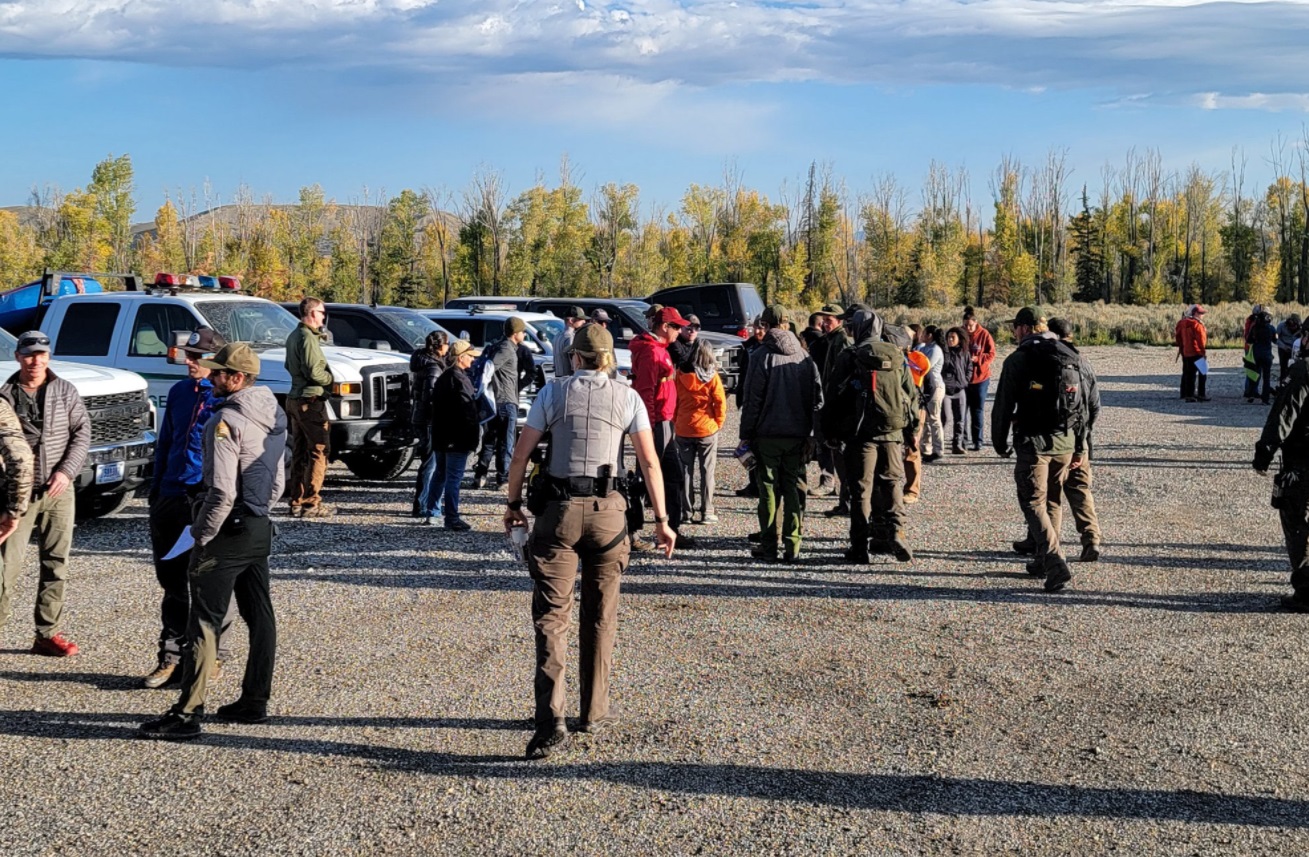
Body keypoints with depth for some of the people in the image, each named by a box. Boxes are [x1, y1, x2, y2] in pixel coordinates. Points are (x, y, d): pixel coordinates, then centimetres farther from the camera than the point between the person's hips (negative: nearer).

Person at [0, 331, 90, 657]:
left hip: (59, 492, 2)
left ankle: (48, 634, 14)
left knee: (56, 564, 6)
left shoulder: (65, 391, 3)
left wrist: (67, 471, -10)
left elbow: (82, 432, 2)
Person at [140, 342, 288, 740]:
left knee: (204, 621, -5)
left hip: (230, 529, -9)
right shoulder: (274, 416, 10)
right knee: (259, 615, 12)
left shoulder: (226, 420, -17)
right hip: (261, 528, 9)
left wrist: (201, 535, -12)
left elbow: (222, 491, -21)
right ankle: (255, 701, 20)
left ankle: (188, 714, -4)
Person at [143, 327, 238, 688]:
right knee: (172, 583, 12)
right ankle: (170, 658, 20)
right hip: (171, 497, 7)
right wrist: (155, 489, 15)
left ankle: (212, 659, 14)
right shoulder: (179, 392, 12)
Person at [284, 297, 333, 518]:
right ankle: (311, 503, -8)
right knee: (319, 451, -7)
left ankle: (297, 501, 17)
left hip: (295, 400, 10)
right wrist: (332, 379, -5)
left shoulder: (294, 336, 15)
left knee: (300, 452, 13)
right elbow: (314, 371, -21)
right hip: (310, 400, -10)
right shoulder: (308, 337, -16)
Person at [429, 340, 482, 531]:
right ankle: (452, 519, -5)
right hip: (458, 439, -10)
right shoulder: (460, 380, -17)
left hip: (441, 437, 10)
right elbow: (468, 411, -20)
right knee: (454, 478, -6)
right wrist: (474, 435, -15)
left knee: (441, 475, 20)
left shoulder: (443, 378, 14)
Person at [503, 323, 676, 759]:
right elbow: (649, 462, 0)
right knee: (600, 615, 16)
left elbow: (521, 454, 1)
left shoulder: (553, 391, 2)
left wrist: (513, 503, 13)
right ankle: (594, 712, 25)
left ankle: (551, 723, -14)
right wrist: (661, 519, 5)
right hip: (606, 510, 1)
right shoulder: (627, 397, 4)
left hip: (558, 509, -1)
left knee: (551, 615, -2)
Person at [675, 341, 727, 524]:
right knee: (707, 471, 5)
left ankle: (686, 511, 11)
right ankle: (707, 512, 4)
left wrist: (676, 422, 11)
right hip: (707, 429, -2)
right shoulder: (712, 377, -10)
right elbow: (720, 402, -9)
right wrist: (719, 422, 4)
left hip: (683, 429, 2)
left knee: (686, 470, 11)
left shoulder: (680, 375, -4)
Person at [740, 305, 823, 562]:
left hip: (768, 434, -4)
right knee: (794, 488, 7)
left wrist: (746, 434, -3)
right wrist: (810, 433, 12)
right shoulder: (804, 355, 8)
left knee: (769, 489, 2)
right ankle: (792, 546, 6)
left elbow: (752, 399, -8)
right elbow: (817, 397, 9)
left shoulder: (761, 355, -6)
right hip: (797, 435, 4)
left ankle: (769, 545, 4)